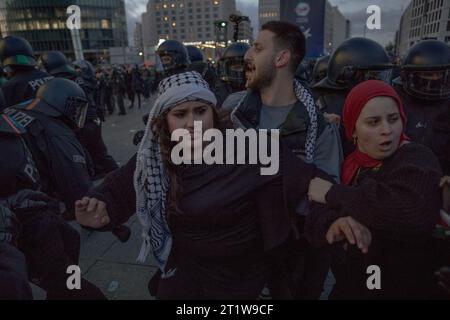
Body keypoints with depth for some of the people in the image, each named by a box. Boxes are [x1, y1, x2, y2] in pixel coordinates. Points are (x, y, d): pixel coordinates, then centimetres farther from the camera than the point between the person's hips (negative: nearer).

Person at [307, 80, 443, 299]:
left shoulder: (417, 160, -19)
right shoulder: (352, 165, -1)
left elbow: (413, 212, -41)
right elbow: (315, 222, -6)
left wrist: (333, 194, -28)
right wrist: (334, 224, -30)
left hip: (401, 288, -5)